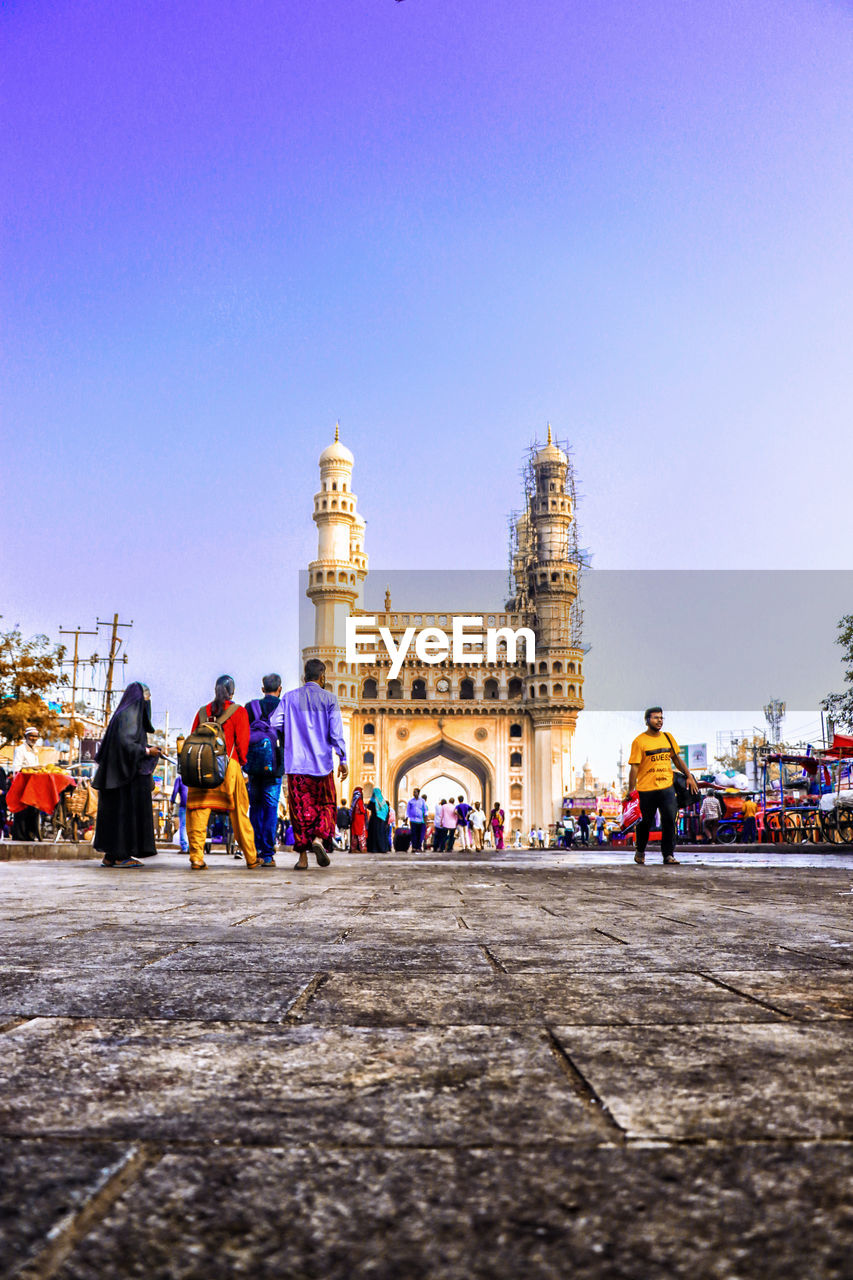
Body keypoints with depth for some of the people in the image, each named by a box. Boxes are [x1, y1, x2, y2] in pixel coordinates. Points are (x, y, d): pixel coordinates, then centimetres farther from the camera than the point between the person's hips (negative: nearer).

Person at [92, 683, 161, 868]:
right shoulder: (128, 714, -12)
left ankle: (111, 855, 12)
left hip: (122, 772, 10)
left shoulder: (132, 714, 18)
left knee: (117, 812, 9)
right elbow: (125, 743, -23)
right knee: (126, 810, -7)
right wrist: (147, 751, -13)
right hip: (128, 772, -10)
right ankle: (121, 856, -5)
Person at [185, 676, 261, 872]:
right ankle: (251, 859, 12)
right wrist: (241, 760, 13)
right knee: (239, 813, 5)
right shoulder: (239, 712, 3)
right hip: (228, 765, -2)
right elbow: (242, 742, -2)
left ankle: (196, 858, -7)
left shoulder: (202, 712, 14)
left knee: (198, 811, 1)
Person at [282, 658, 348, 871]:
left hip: (296, 764, 2)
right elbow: (336, 732, -7)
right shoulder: (329, 698, -1)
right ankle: (319, 839, -11)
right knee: (326, 805, 12)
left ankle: (302, 856, 4)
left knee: (300, 808, 6)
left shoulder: (289, 698, 5)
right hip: (321, 762, -1)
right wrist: (343, 760, -4)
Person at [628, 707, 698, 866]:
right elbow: (634, 767, -7)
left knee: (670, 820, -8)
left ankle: (668, 855, -2)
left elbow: (677, 759, 20)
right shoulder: (639, 741, -5)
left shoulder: (668, 737, 10)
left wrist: (689, 776, 12)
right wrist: (631, 790, -10)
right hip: (646, 789, -3)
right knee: (645, 823, 10)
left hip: (667, 787, 3)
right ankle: (640, 852, 30)